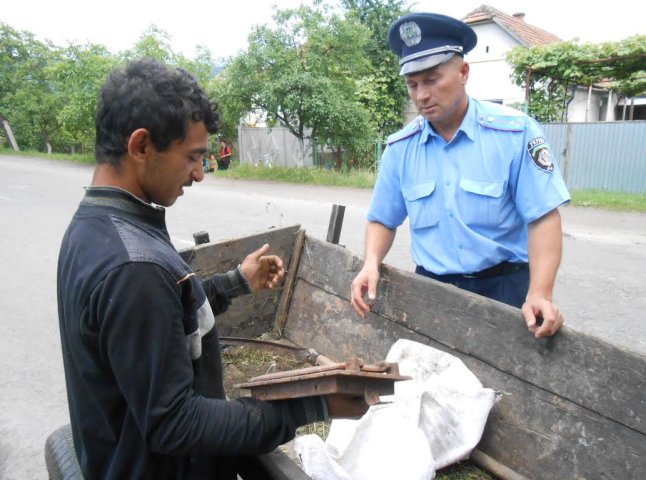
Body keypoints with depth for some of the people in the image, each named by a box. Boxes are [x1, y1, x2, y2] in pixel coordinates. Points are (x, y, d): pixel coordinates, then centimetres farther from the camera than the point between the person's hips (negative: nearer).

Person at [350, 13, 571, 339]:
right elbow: (382, 220, 6)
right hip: (431, 288, 3)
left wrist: (539, 294, -26)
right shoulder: (400, 147, -1)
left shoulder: (514, 132, -11)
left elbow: (543, 218, -14)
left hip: (503, 286, -2)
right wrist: (371, 264, -13)